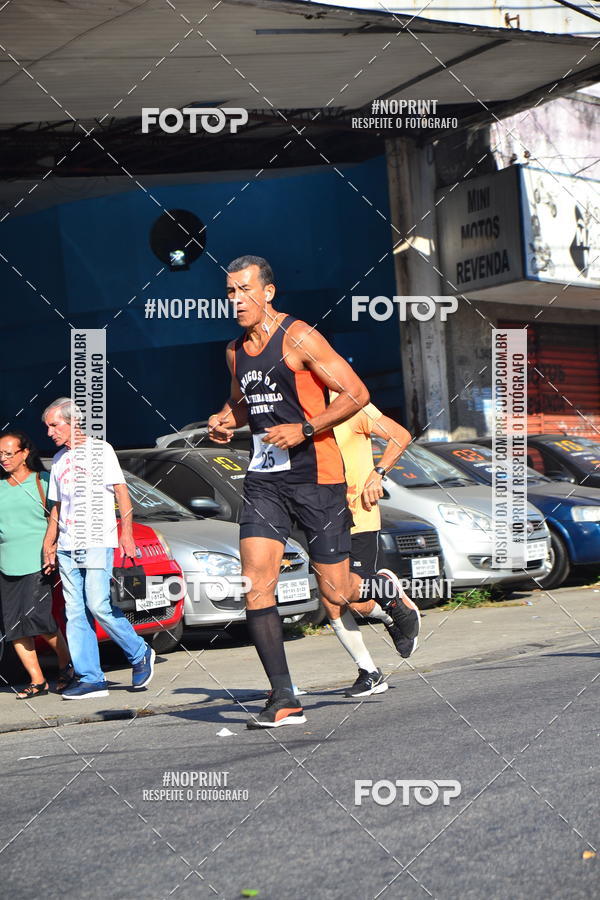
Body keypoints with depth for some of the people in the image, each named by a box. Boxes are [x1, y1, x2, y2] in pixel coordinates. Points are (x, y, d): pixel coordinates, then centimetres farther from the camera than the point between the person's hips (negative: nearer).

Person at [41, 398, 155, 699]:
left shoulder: (99, 449, 2)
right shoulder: (59, 460, 19)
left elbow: (121, 493, -2)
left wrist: (126, 533, -12)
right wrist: (49, 544, 15)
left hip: (98, 542, -6)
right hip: (67, 548, 6)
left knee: (98, 604, -17)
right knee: (75, 612, -1)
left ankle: (140, 655, 2)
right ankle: (90, 678, -1)